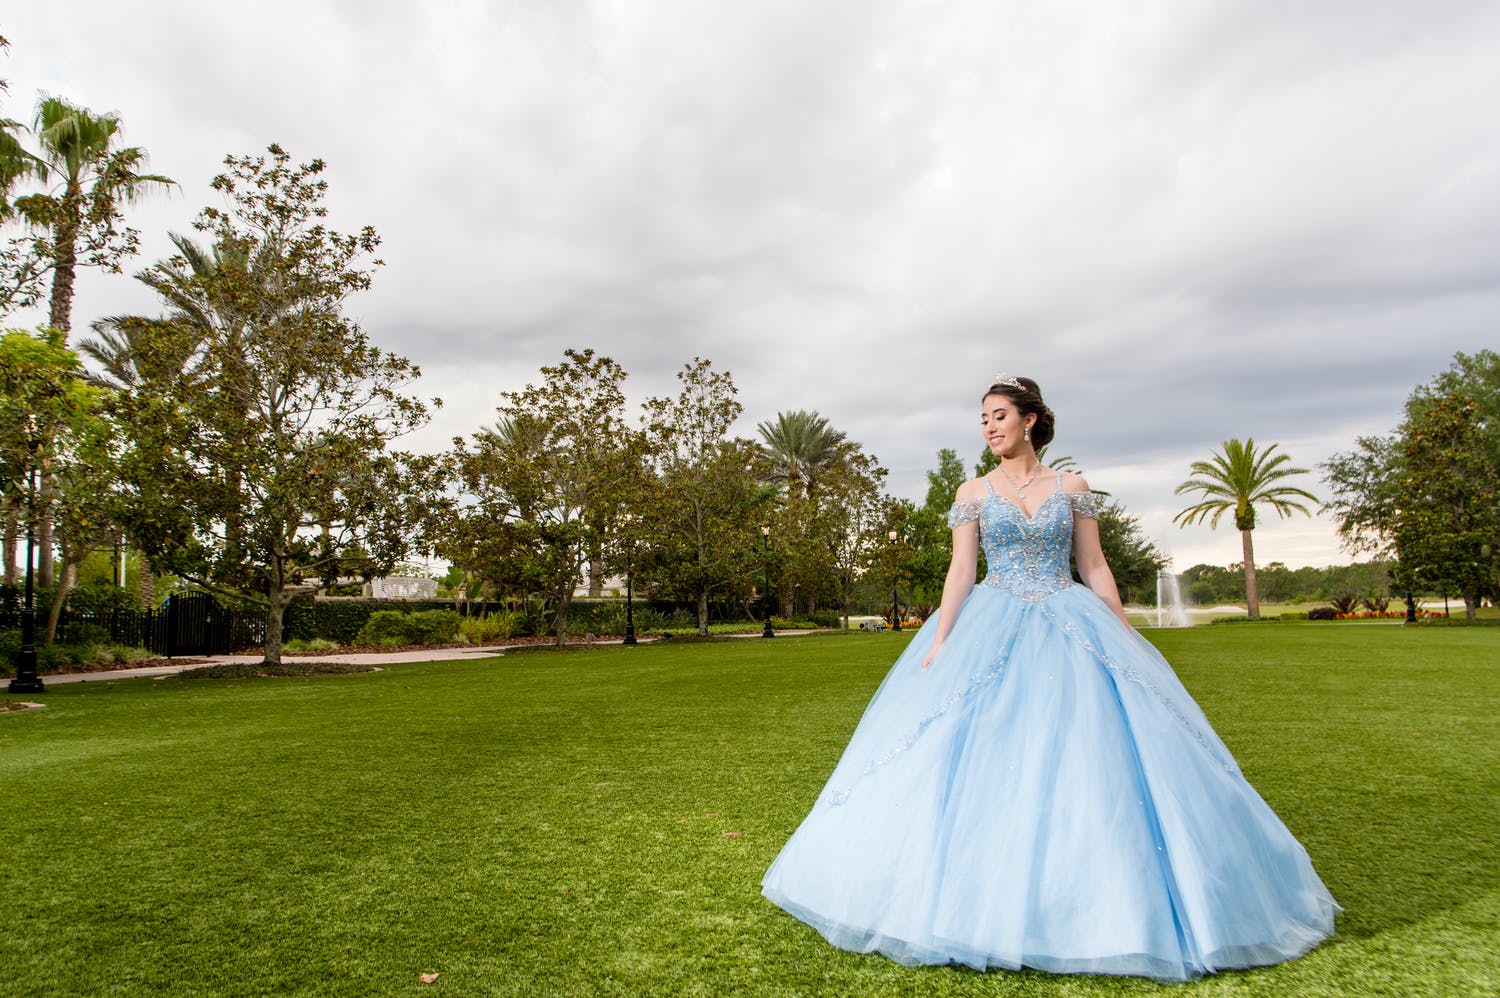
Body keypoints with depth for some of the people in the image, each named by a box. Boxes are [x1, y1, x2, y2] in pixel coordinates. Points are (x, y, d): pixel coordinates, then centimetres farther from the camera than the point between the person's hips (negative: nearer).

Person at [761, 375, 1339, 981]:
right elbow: (960, 572, 0)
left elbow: (1094, 568, 7)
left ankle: (1099, 901, 12)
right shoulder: (973, 493, 6)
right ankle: (993, 900, 11)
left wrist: (1127, 642, 3)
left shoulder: (1073, 488, 7)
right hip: (992, 634, 0)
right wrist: (939, 641, -9)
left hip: (1070, 633, 1)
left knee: (1088, 756, -4)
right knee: (986, 758, -4)